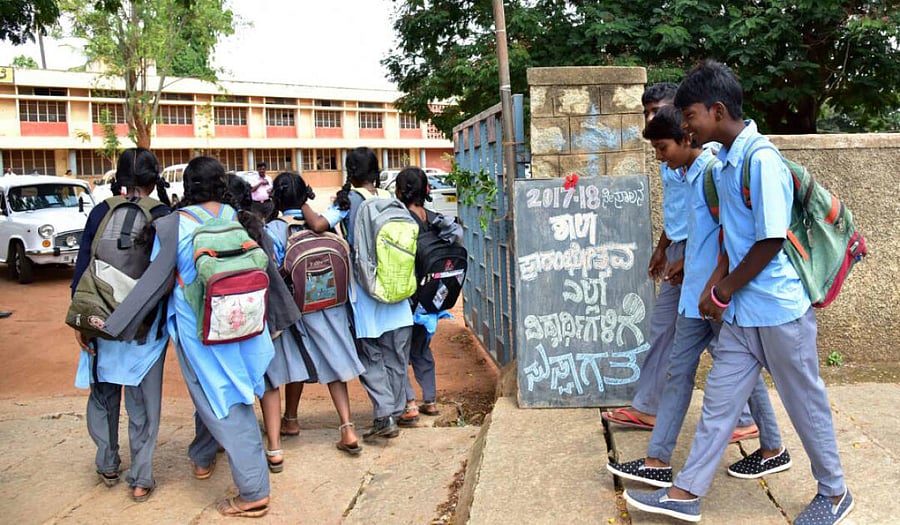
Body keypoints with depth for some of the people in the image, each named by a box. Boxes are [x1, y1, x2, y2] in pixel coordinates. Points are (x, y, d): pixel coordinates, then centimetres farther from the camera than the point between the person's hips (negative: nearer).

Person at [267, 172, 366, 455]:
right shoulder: (325, 218, -3)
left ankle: (290, 419, 37)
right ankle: (347, 429, -3)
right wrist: (305, 207, -11)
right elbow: (319, 224, -27)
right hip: (331, 303, 2)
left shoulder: (273, 229, -9)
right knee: (334, 365, 5)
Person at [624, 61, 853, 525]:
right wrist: (715, 285, 5)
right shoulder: (724, 161, 7)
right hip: (740, 313, 8)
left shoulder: (762, 160, -20)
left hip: (779, 312, -8)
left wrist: (723, 292, -12)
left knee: (806, 405, 10)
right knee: (718, 401, 11)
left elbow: (771, 241, -21)